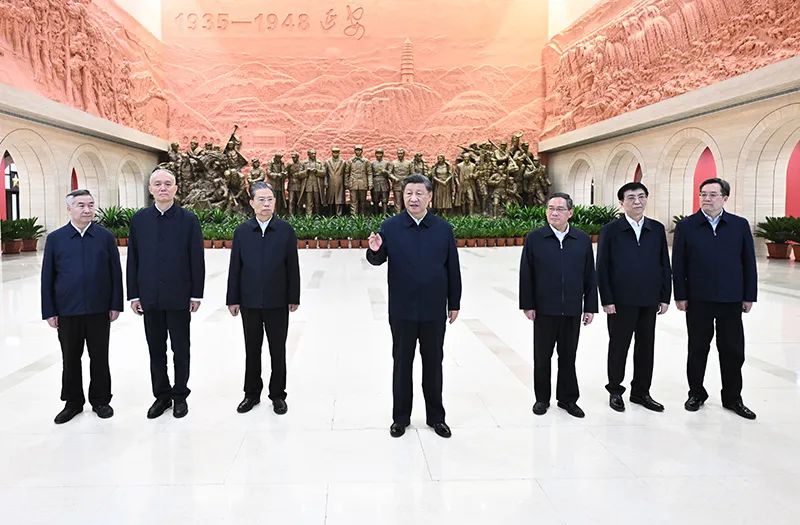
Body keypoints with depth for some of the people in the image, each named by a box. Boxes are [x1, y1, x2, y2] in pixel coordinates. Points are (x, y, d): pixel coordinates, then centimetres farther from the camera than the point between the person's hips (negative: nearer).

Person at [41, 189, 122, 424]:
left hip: (99, 310, 0)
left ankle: (100, 400, 23)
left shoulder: (106, 237, 1)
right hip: (67, 311, 1)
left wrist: (116, 305, -2)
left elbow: (115, 272, 2)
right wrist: (49, 311, -1)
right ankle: (73, 402, 26)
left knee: (99, 358, 9)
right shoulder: (55, 238, 2)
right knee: (70, 359, 11)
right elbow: (47, 277, 3)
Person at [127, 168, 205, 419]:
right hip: (150, 297, 2)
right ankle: (161, 395, 24)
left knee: (180, 349, 8)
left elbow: (197, 259, -3)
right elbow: (133, 259, 5)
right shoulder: (139, 219, 5)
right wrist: (134, 294, 2)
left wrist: (196, 294, -6)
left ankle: (180, 395, 21)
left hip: (179, 296, -2)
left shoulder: (189, 219, -2)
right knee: (156, 350, 11)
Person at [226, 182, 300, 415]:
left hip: (277, 302, -1)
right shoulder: (242, 231, 1)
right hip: (249, 302, 2)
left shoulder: (286, 230, -3)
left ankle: (277, 394, 22)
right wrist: (233, 299, 0)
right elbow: (235, 267, 2)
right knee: (252, 349, 13)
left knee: (278, 350, 9)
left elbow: (292, 267, -2)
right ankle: (252, 393, 27)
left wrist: (293, 298, -4)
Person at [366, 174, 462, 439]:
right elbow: (377, 260, -4)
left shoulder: (443, 228, 0)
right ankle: (400, 417, 25)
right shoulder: (390, 226, -3)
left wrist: (454, 303, 5)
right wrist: (374, 250, -27)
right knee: (402, 364, 11)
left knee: (433, 364, 12)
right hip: (402, 310, -1)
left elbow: (453, 269, 4)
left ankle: (436, 416, 28)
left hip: (434, 311, 1)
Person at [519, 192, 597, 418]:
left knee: (568, 357, 12)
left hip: (572, 310, 2)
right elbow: (525, 274, -2)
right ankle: (542, 398, 24)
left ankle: (568, 398, 26)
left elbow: (590, 276, 6)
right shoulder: (534, 239, -2)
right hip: (544, 310, -1)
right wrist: (527, 305, -6)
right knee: (542, 357, 9)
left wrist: (590, 307, 3)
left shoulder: (583, 240, 4)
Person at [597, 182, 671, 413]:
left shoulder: (657, 229, 7)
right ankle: (615, 391, 21)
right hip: (621, 301, -3)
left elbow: (664, 265, 8)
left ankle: (641, 392, 24)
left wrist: (665, 297, 3)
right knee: (618, 347, 7)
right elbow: (602, 268, -5)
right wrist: (607, 300, -10)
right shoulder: (610, 230, -3)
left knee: (646, 348, 11)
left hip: (649, 301, 3)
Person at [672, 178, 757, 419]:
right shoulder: (686, 226, -1)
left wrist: (749, 296, 1)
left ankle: (733, 398, 23)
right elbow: (678, 264, -2)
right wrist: (680, 296, -5)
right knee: (698, 349, 10)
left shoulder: (740, 225, 3)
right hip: (698, 300, -1)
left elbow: (749, 263, 4)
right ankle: (696, 393, 25)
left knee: (733, 350, 8)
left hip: (731, 300, 1)